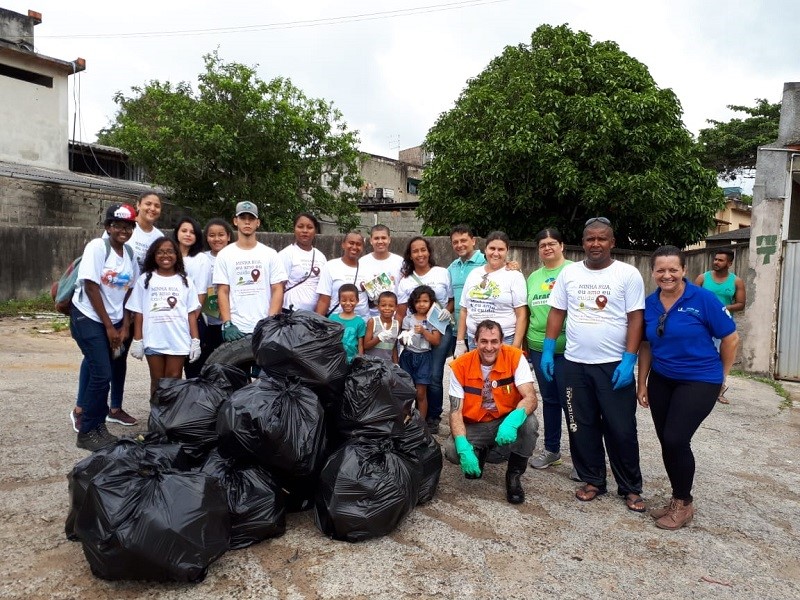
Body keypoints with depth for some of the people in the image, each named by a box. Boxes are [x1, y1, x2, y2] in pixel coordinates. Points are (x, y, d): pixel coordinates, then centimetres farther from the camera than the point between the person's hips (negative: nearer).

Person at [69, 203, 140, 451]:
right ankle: (88, 432, 4)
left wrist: (124, 327, 0)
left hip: (114, 320, 6)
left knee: (115, 371, 5)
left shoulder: (130, 255, 3)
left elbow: (129, 292, 7)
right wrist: (108, 327, -14)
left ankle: (84, 412, 24)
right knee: (102, 373, -11)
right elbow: (91, 287, -16)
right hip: (88, 317, -6)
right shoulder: (97, 247, -14)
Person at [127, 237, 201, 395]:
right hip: (153, 341, 0)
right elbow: (138, 312, 4)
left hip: (179, 340, 0)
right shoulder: (145, 280, 5)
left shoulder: (185, 281, 5)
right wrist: (137, 340, -1)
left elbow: (192, 312, 3)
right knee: (157, 381, 10)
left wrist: (195, 340, -3)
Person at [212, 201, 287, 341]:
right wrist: (227, 324, -9)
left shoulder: (270, 254, 5)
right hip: (235, 328, 0)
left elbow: (277, 290, 1)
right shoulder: (224, 255, 5)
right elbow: (222, 292, 2)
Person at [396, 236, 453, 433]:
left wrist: (448, 311, -10)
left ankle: (433, 418, 11)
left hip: (441, 330, -2)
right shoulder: (405, 281, 6)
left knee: (434, 376, -7)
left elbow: (452, 299, 11)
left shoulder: (443, 273, 2)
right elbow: (400, 313, 3)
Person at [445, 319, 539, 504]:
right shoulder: (461, 366, -15)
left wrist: (512, 421, -46)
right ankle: (479, 455, 11)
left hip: (508, 422, 0)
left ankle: (514, 474, -5)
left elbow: (530, 397, -25)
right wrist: (463, 446, -31)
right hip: (474, 426, 1)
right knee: (451, 450, -26)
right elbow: (456, 411, -15)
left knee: (529, 423, -32)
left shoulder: (515, 357, -16)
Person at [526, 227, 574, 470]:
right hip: (538, 348, 5)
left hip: (566, 349, -5)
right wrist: (524, 344, 16)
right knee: (549, 400, 16)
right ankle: (551, 450, 28)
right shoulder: (533, 277, 12)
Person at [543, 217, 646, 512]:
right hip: (575, 364, 3)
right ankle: (592, 480, 28)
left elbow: (635, 319, -7)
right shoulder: (569, 273, 5)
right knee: (582, 427, 12)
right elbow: (557, 312, 7)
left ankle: (630, 488, 22)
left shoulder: (628, 274, -4)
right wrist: (547, 350, 1)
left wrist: (629, 360, -14)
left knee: (621, 429, 5)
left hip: (614, 365, -3)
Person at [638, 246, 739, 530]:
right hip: (661, 380, 5)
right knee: (666, 442, 8)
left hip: (700, 381, -5)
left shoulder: (703, 298, -15)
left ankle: (684, 504, 12)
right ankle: (677, 499, 28)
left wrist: (721, 375, 4)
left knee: (676, 440, -11)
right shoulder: (649, 303, -1)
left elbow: (731, 338, -6)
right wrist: (642, 383, 9)